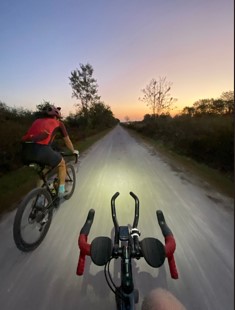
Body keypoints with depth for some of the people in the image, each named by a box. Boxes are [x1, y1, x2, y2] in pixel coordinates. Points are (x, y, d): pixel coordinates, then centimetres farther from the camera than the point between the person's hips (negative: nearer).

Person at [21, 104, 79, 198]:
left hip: (25, 150, 6)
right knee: (62, 163, 23)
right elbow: (67, 140, 29)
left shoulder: (37, 121, 31)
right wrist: (73, 151, 47)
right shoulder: (58, 123, 20)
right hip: (41, 149, -5)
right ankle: (61, 191, 26)